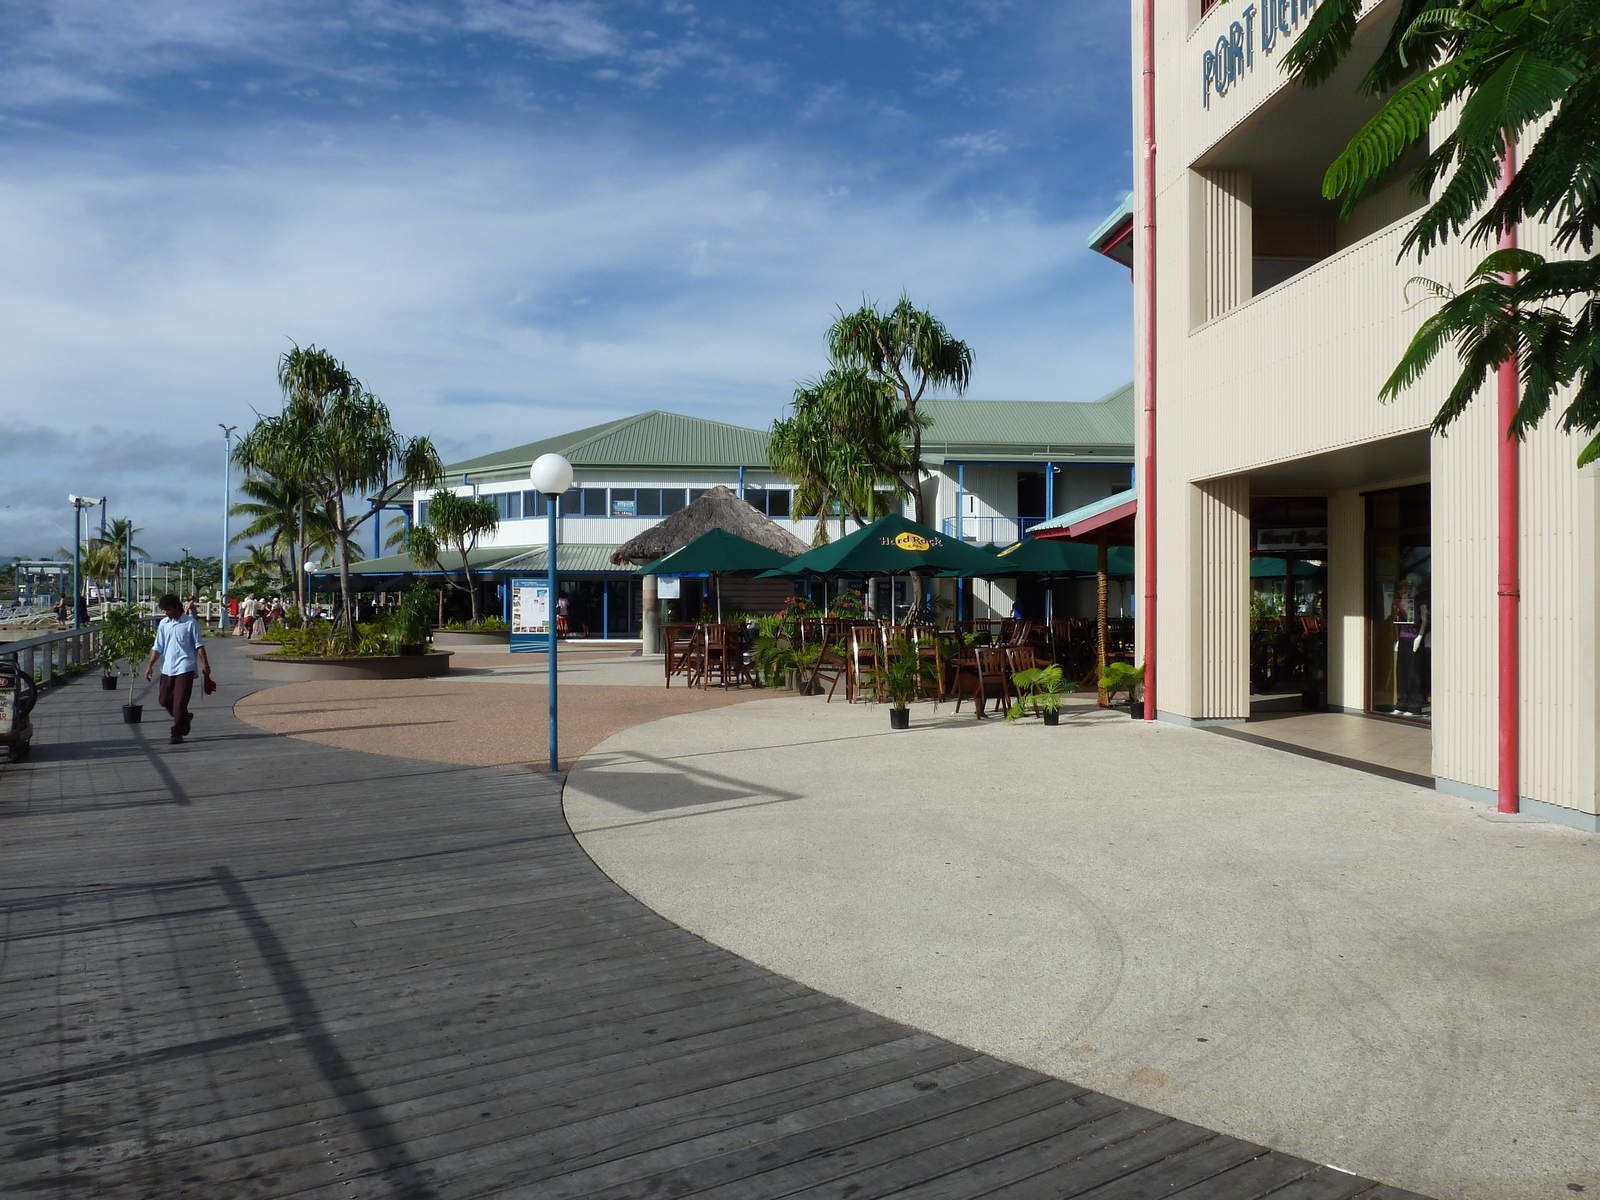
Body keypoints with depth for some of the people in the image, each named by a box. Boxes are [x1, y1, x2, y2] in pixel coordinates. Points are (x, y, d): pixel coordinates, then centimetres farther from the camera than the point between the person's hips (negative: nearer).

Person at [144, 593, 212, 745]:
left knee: (179, 702, -7)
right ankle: (185, 718, 34)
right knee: (165, 700, 10)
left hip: (184, 668, -6)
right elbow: (158, 647, 11)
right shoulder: (163, 624, 10)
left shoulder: (190, 623, -4)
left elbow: (199, 645, -2)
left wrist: (205, 664, -6)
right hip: (167, 668, 6)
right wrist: (150, 665, 3)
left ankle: (177, 734, -1)